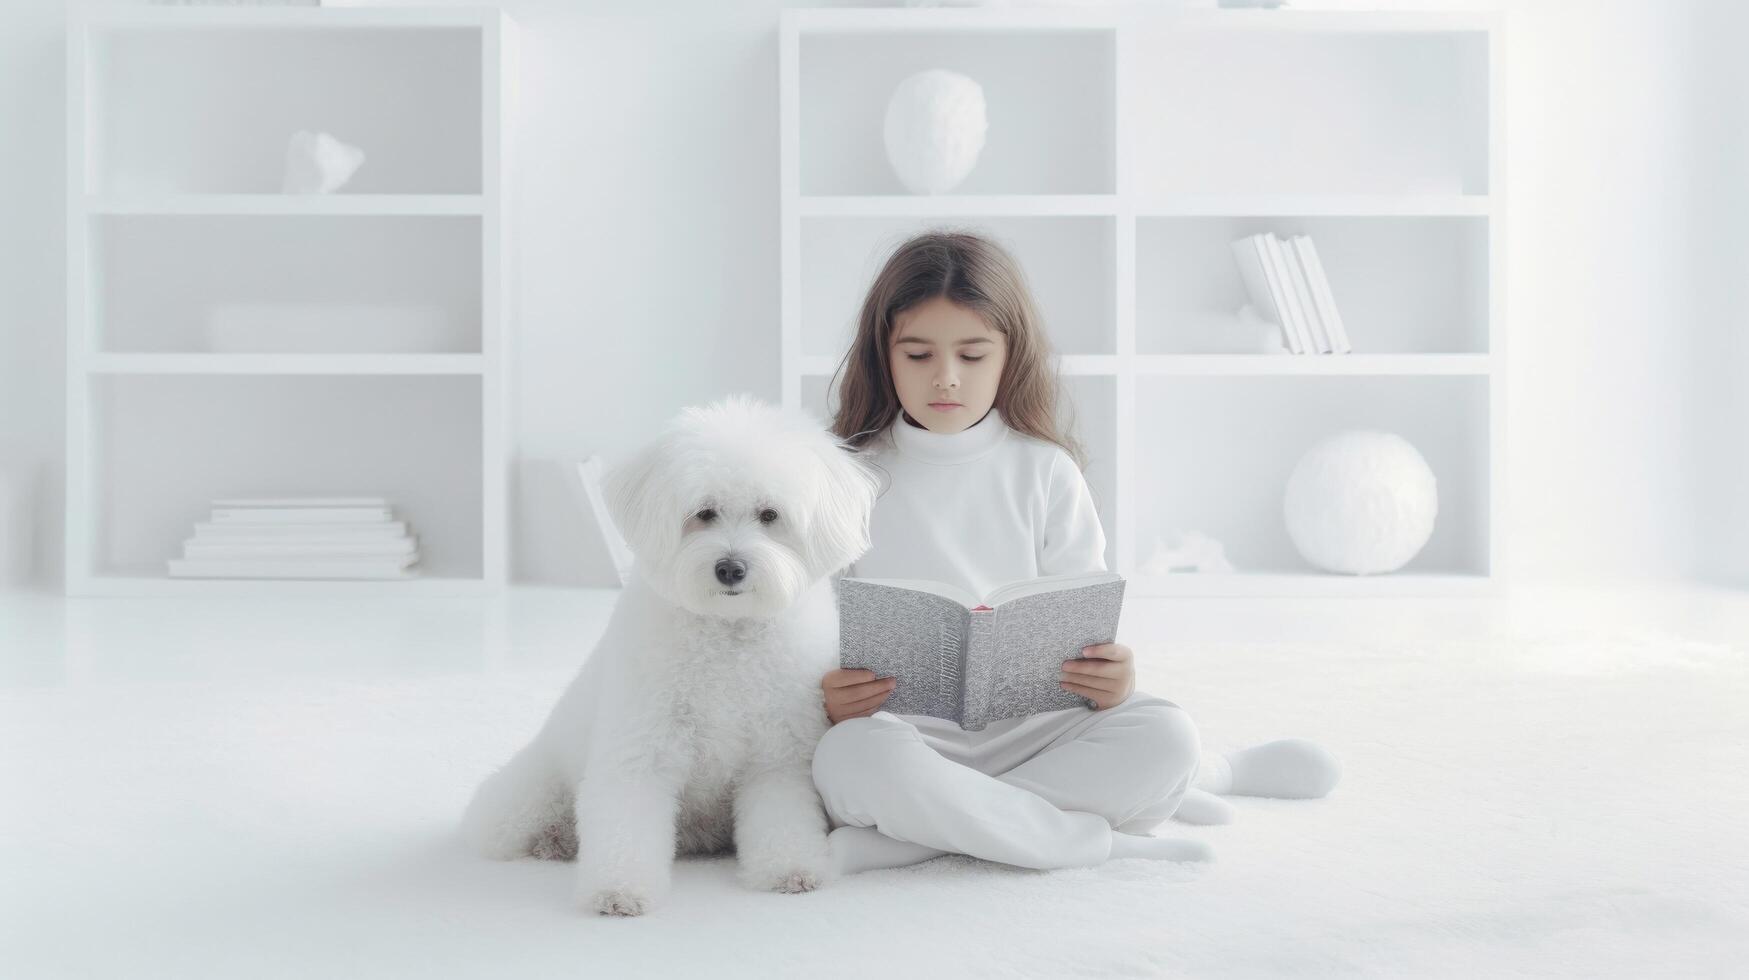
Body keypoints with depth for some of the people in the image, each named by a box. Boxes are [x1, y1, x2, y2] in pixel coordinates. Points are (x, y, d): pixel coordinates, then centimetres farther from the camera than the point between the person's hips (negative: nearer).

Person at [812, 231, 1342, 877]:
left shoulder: (1045, 472, 6)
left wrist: (1112, 680, -20)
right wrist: (827, 697, -23)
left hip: (1026, 727, 1)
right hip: (904, 732, -1)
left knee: (1165, 734, -22)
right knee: (851, 757, -37)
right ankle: (1101, 839, -20)